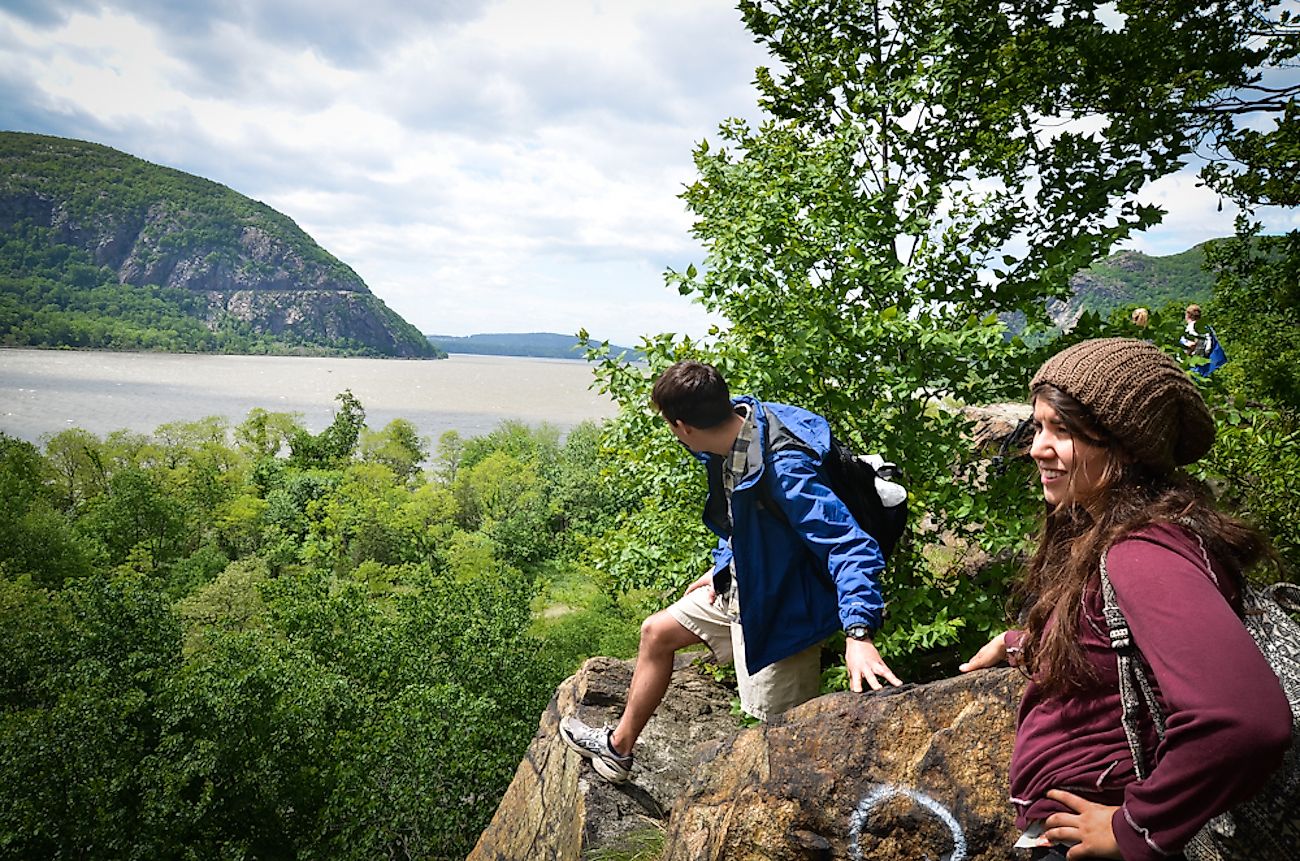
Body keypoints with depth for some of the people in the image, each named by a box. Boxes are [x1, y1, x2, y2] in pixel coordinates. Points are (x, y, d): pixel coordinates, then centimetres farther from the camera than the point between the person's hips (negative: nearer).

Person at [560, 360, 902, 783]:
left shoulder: (783, 467, -35)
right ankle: (619, 747, 37)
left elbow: (852, 546, -37)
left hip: (780, 607, -10)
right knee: (656, 633, 19)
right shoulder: (732, 436, -7)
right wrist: (722, 569, 13)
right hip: (739, 584, 10)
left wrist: (858, 635, -47)